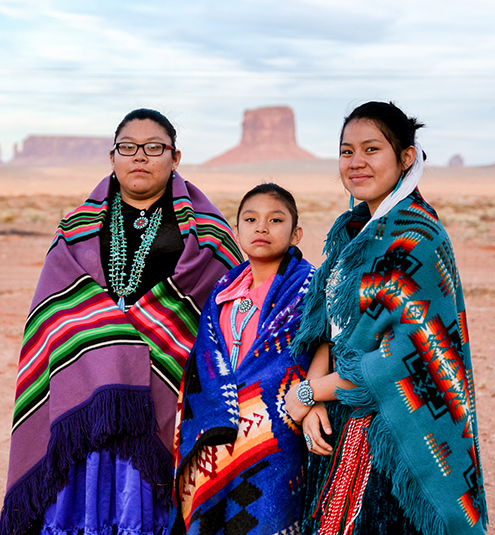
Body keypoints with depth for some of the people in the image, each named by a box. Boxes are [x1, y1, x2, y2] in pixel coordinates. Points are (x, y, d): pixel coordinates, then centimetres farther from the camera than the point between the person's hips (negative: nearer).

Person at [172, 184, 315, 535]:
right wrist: (222, 419, -4)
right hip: (216, 441, 5)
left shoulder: (306, 285, -1)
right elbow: (207, 358, 7)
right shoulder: (225, 288, 13)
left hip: (272, 439, -5)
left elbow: (296, 360, -8)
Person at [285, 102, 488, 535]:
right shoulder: (351, 230, 9)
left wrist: (308, 392, -12)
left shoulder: (416, 237, -17)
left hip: (392, 436, -7)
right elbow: (327, 327, 8)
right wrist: (314, 392, -10)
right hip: (343, 423, 7)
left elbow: (408, 353, -21)